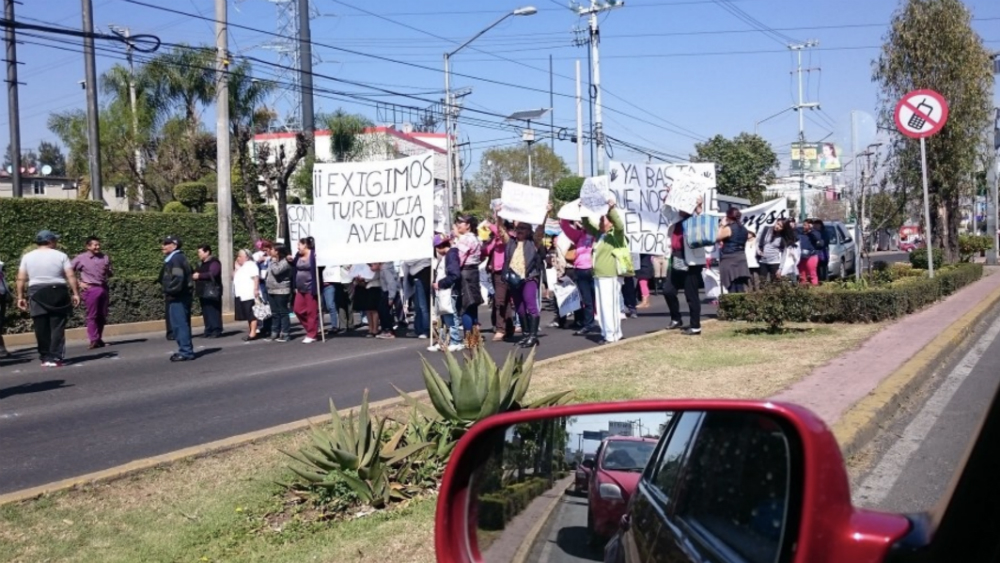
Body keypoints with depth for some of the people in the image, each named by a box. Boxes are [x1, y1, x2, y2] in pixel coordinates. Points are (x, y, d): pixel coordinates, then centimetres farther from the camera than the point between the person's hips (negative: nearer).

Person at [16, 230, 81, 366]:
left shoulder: (27, 257, 5)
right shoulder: (60, 256, -1)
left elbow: (21, 279, 3)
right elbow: (71, 276, -6)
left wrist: (20, 297, 7)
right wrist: (75, 293, -2)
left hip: (37, 294, 2)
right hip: (57, 293, -2)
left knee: (41, 328, 7)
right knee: (57, 327, 0)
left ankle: (45, 357, 11)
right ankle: (55, 357, -7)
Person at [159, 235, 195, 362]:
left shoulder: (175, 259, -15)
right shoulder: (175, 258, 18)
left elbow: (177, 279, -25)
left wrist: (169, 292, -17)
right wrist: (168, 292, 16)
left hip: (177, 298, -11)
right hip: (179, 297, 11)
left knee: (180, 324, -9)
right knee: (182, 324, 13)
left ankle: (186, 352, -8)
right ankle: (186, 350, 19)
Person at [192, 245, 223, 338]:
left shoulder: (214, 262, -8)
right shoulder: (201, 263, 21)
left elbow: (212, 274, -21)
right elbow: (197, 274, 24)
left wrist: (199, 275, -14)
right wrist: (194, 276, 0)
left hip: (212, 291, -9)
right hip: (203, 291, 9)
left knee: (213, 312, -10)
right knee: (206, 312, 8)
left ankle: (216, 331, -8)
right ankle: (209, 331, 12)